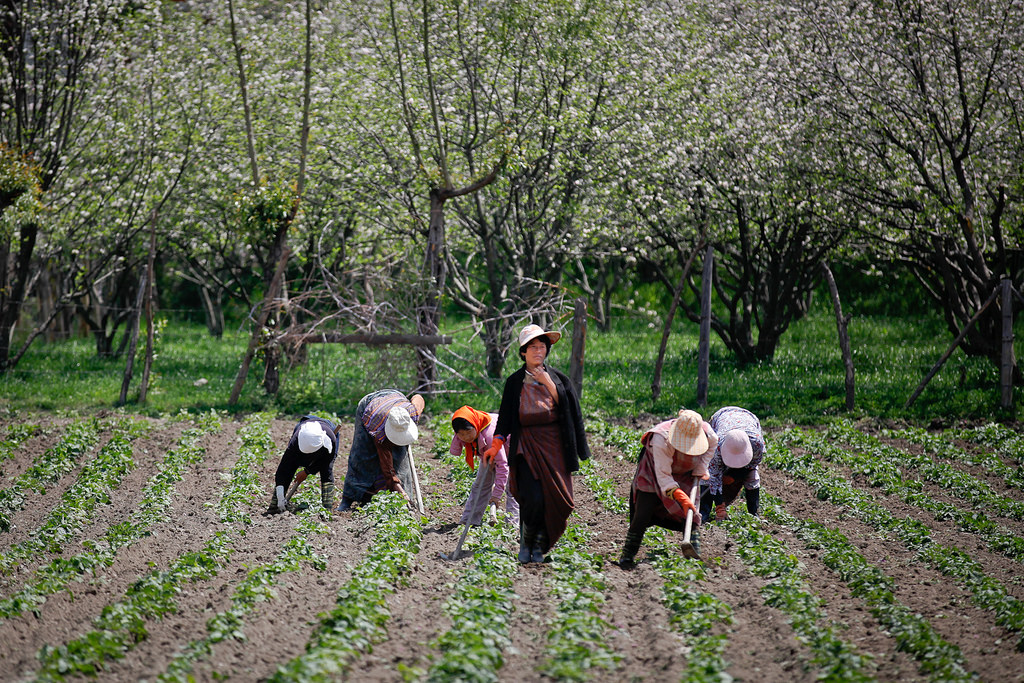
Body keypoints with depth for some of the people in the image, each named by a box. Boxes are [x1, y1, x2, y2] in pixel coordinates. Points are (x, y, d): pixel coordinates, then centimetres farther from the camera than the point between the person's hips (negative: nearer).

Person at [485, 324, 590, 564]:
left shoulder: (558, 379, 8)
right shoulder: (515, 382, 6)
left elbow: (567, 408, -4)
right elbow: (505, 417, 6)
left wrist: (549, 384, -11)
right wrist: (496, 445, -5)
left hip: (554, 445, 2)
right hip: (527, 446, -2)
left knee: (553, 499, -4)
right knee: (532, 499, -16)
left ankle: (539, 548, 10)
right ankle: (525, 544, 4)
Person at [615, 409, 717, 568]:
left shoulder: (707, 433, -24)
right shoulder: (661, 439, -39)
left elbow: (712, 446, 5)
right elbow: (663, 477, -37)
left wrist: (701, 469, -5)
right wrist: (682, 498, -45)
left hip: (685, 476, 4)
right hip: (654, 473, -4)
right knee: (642, 515, -12)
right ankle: (627, 557, 0)